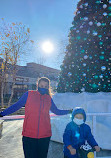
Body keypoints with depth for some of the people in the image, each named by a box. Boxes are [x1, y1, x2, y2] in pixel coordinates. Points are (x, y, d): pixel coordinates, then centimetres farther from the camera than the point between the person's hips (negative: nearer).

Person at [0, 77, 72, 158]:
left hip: (45, 135, 3)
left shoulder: (49, 99, 7)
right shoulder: (29, 94, -1)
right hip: (29, 135, -2)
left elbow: (57, 111, 17)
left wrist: (70, 111, 13)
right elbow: (16, 106, 2)